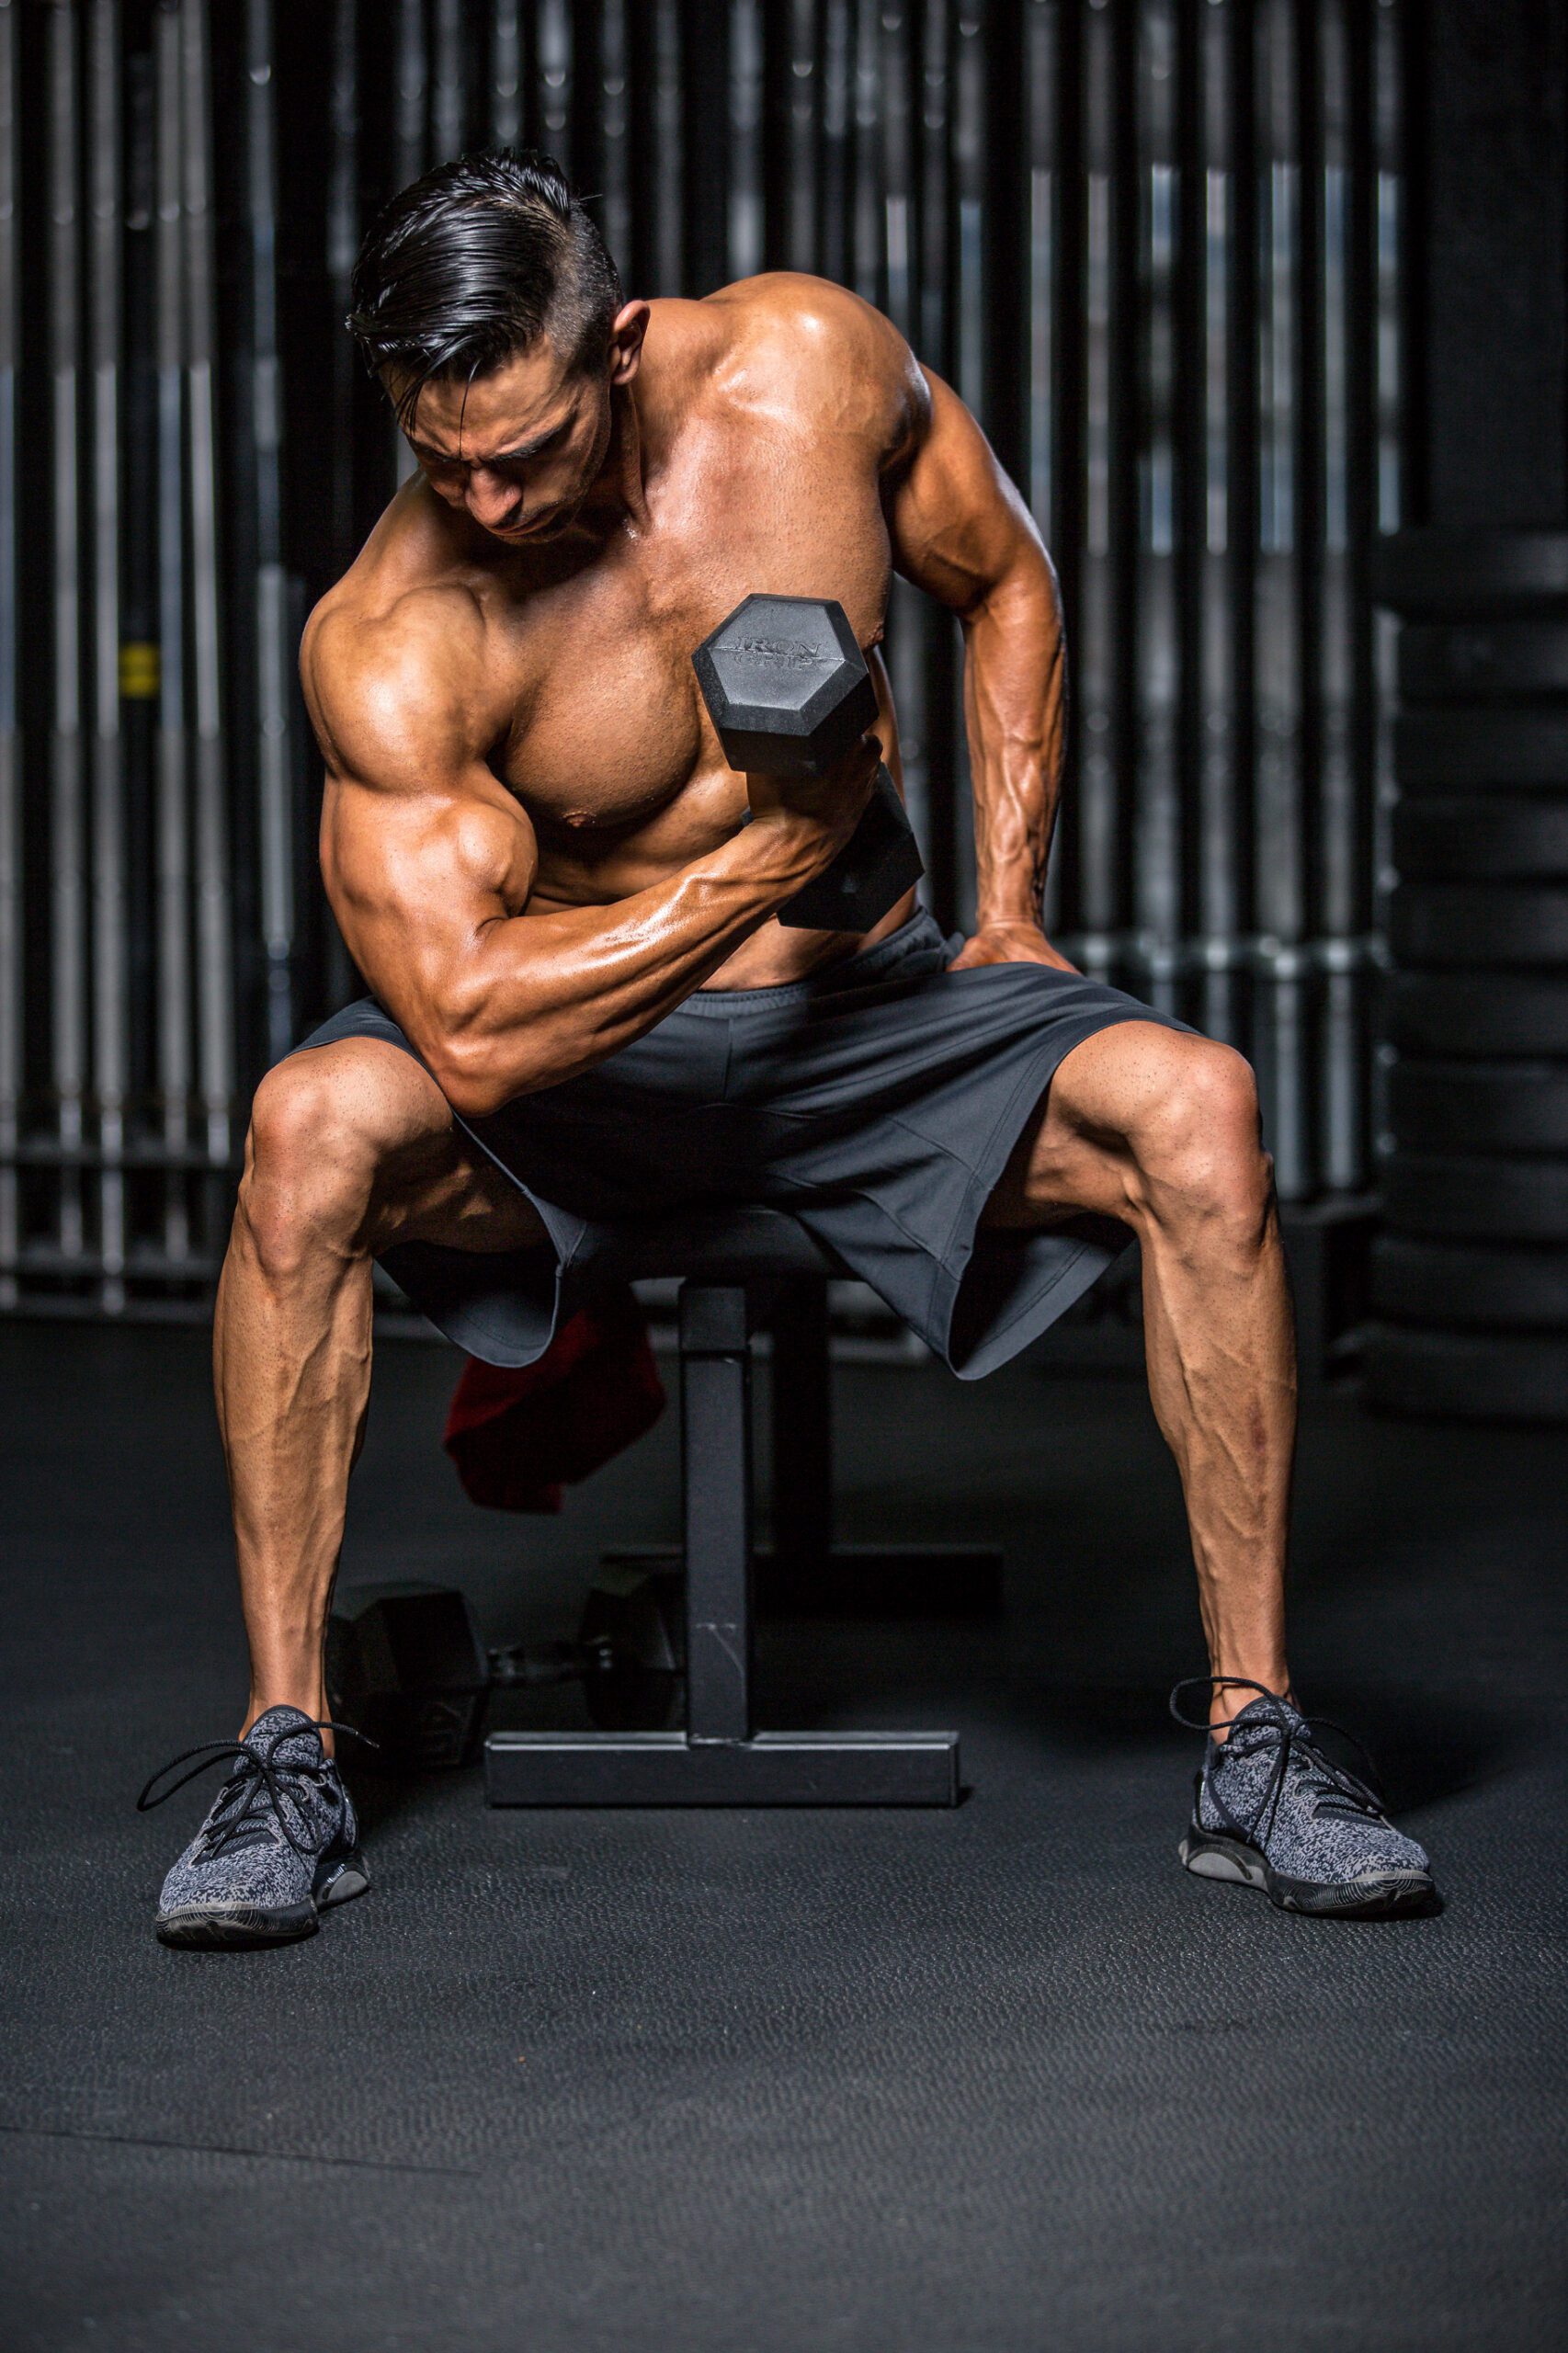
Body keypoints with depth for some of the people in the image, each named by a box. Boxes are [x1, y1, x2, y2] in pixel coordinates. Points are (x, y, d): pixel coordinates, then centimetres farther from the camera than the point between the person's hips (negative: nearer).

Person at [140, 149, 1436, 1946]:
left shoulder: (811, 363, -13)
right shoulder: (385, 645, -23)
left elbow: (1005, 587, 6)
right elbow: (473, 1037, -31)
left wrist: (1007, 920, 1)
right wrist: (771, 862, -29)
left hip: (862, 1012, 3)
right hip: (577, 1061, -2)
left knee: (1192, 1107, -24)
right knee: (311, 1127, -33)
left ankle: (1254, 1747, -17)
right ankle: (285, 1754, -23)